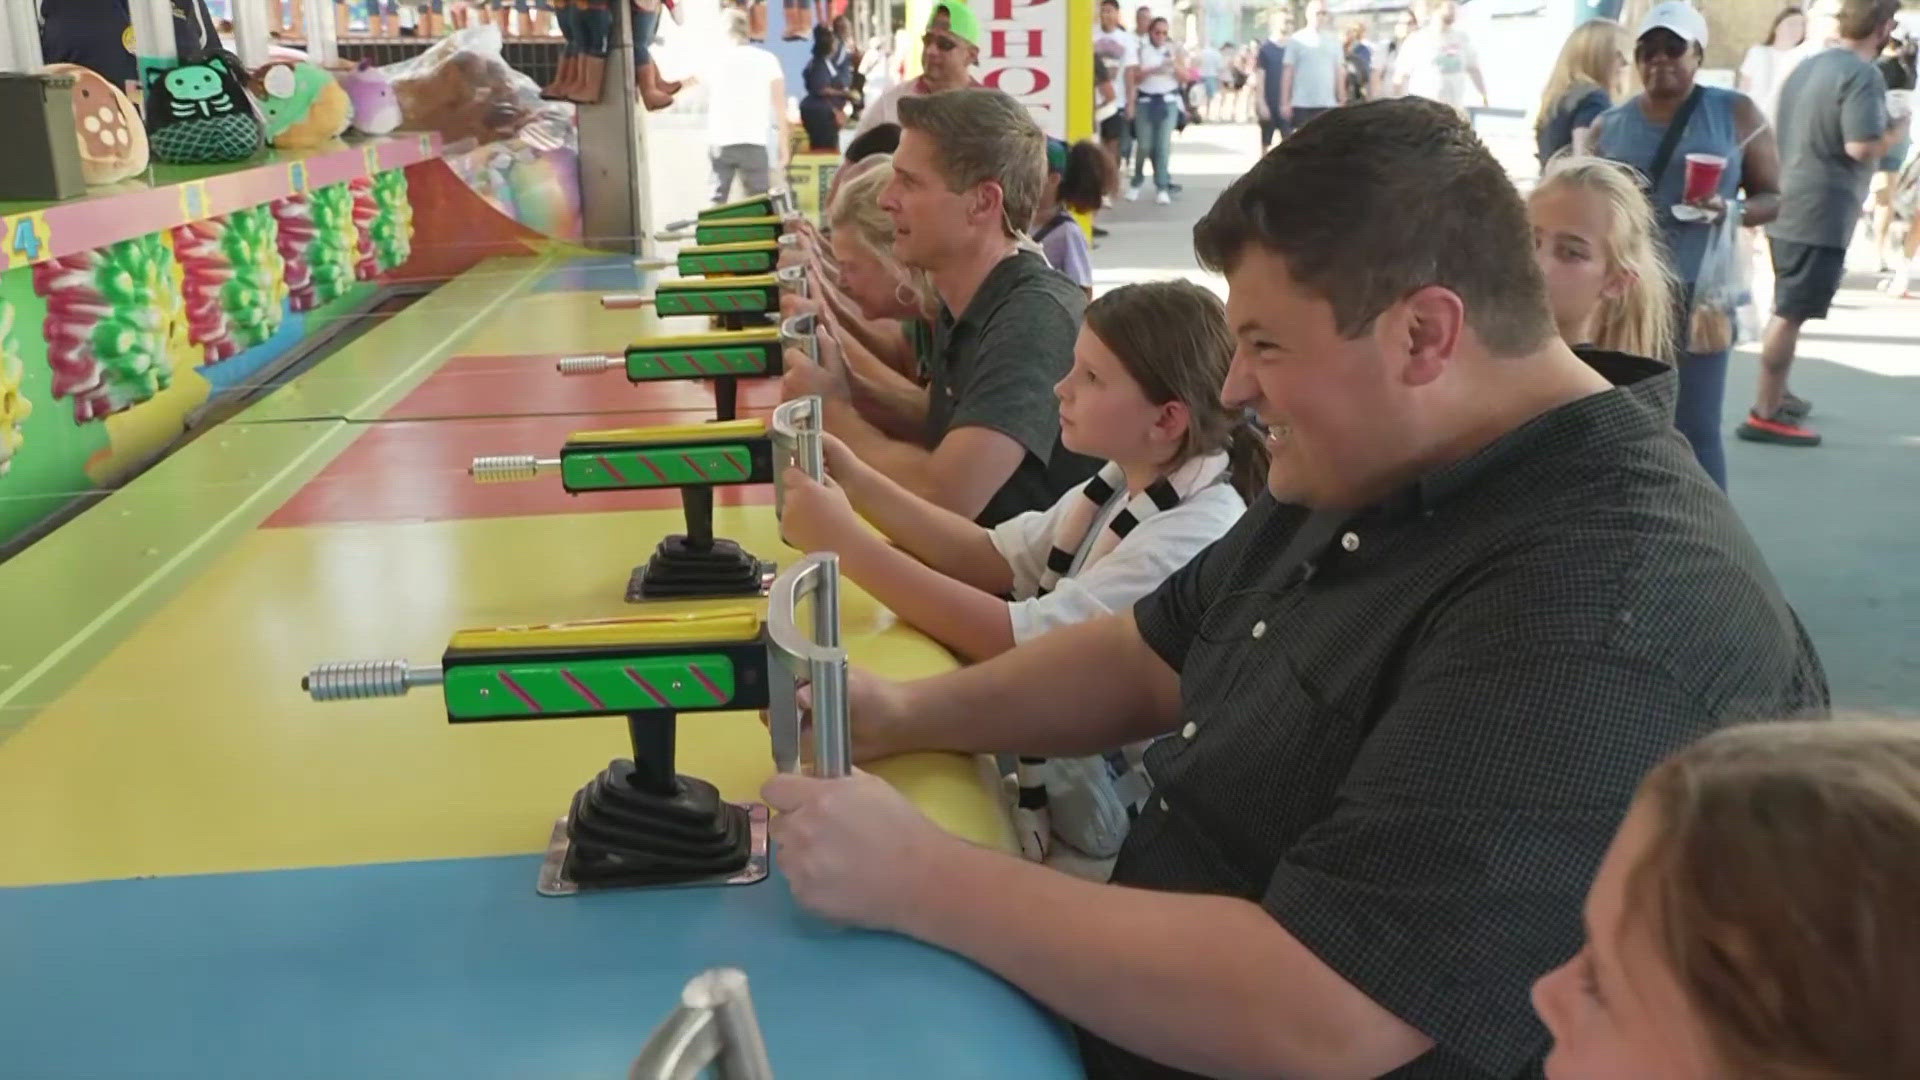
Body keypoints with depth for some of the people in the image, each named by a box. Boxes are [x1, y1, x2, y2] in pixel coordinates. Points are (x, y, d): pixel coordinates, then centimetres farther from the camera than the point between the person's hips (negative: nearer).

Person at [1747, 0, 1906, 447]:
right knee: (1791, 314, -6)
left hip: (1786, 208, 9)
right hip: (1820, 215, -9)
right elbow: (1862, 147, -23)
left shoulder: (1808, 65, 12)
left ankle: (1777, 394, 33)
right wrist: (1897, 132, -5)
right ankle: (1765, 415, -3)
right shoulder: (1863, 75, -15)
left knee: (1788, 310, 21)